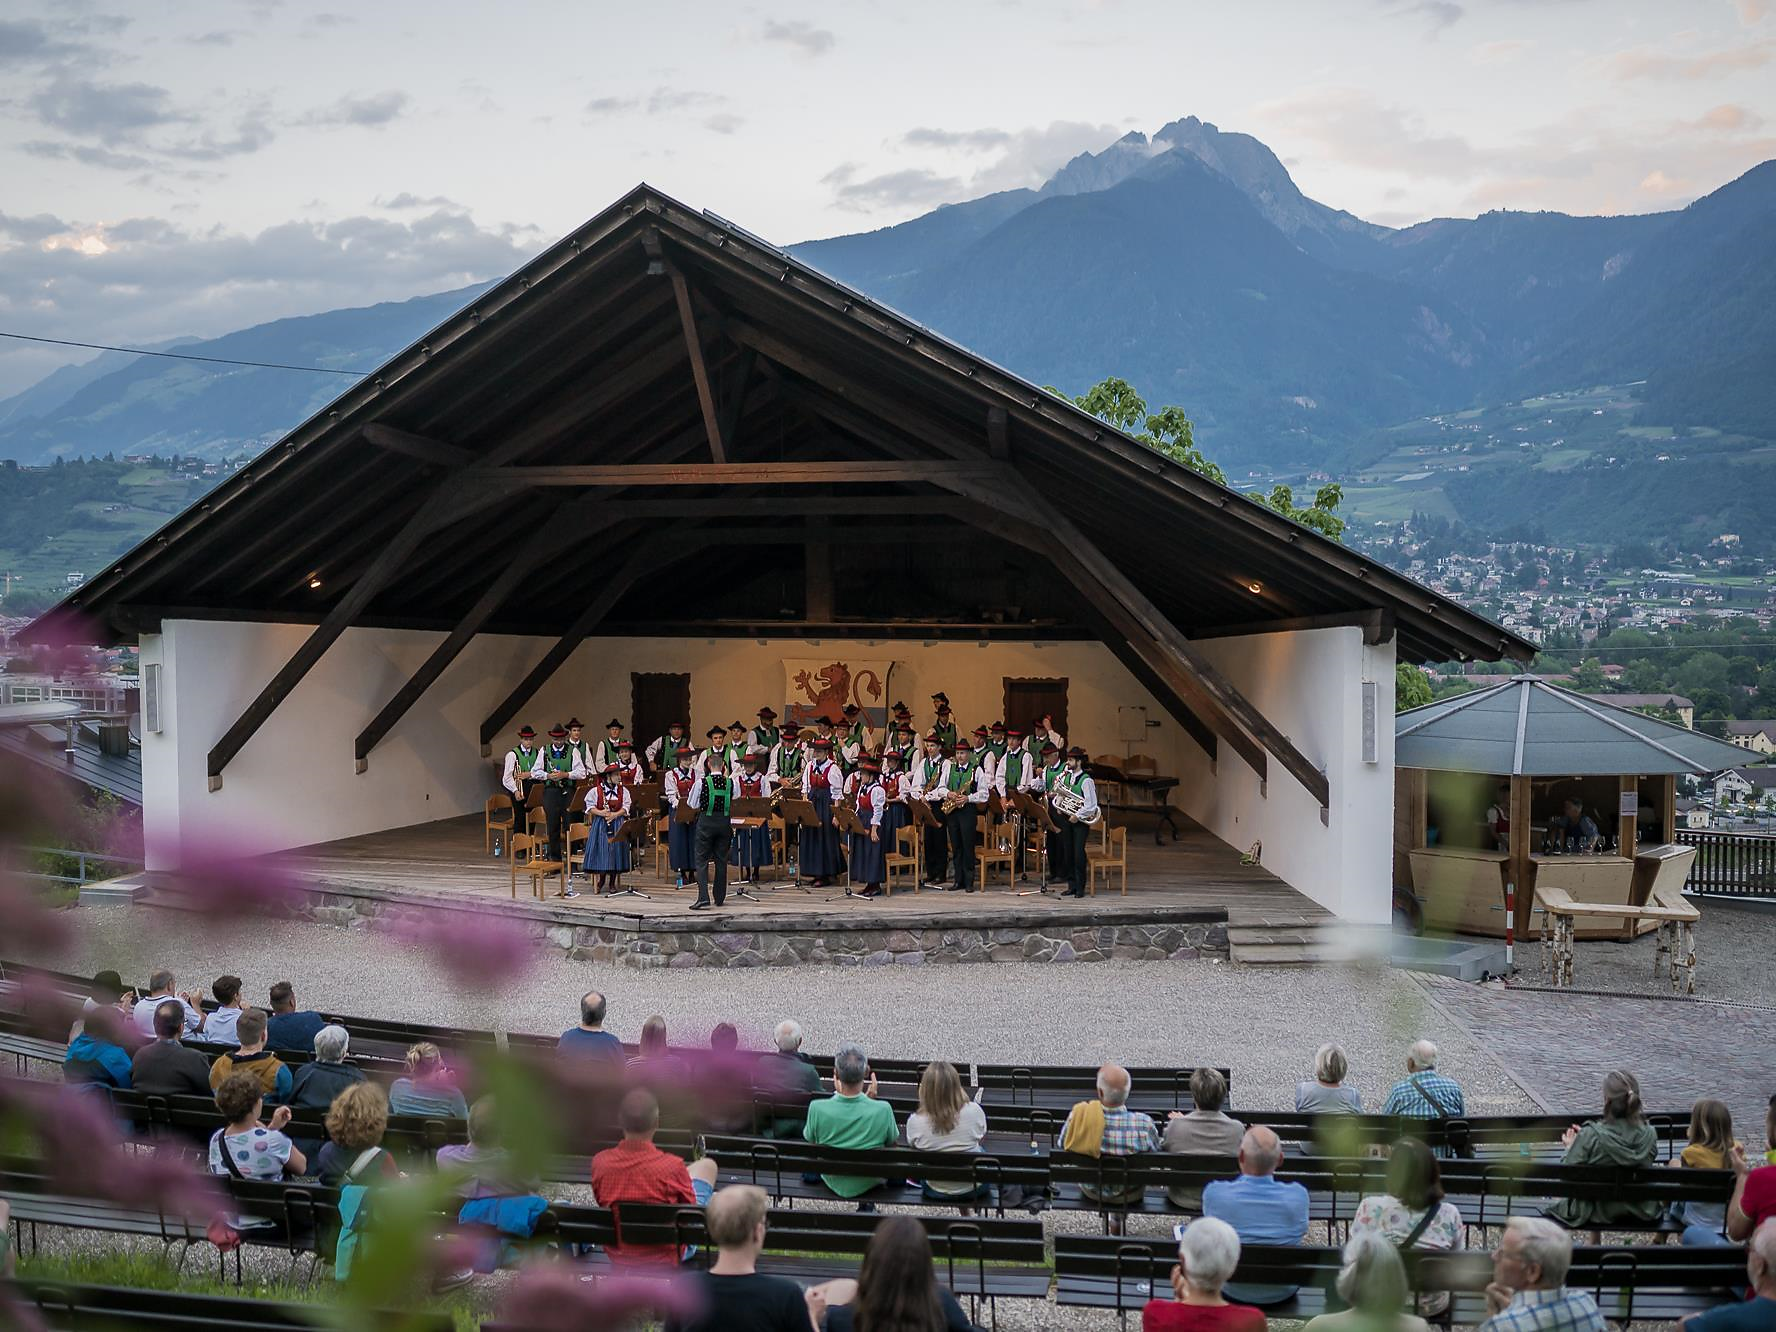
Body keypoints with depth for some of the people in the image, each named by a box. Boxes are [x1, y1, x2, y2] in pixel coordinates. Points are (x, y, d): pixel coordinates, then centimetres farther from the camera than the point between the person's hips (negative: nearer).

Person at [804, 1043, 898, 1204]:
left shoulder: (817, 1109, -31)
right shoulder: (883, 1110, -32)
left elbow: (810, 1140, -7)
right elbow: (891, 1143, -10)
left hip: (833, 1183, 1)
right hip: (869, 1184, -1)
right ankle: (867, 1206, 42)